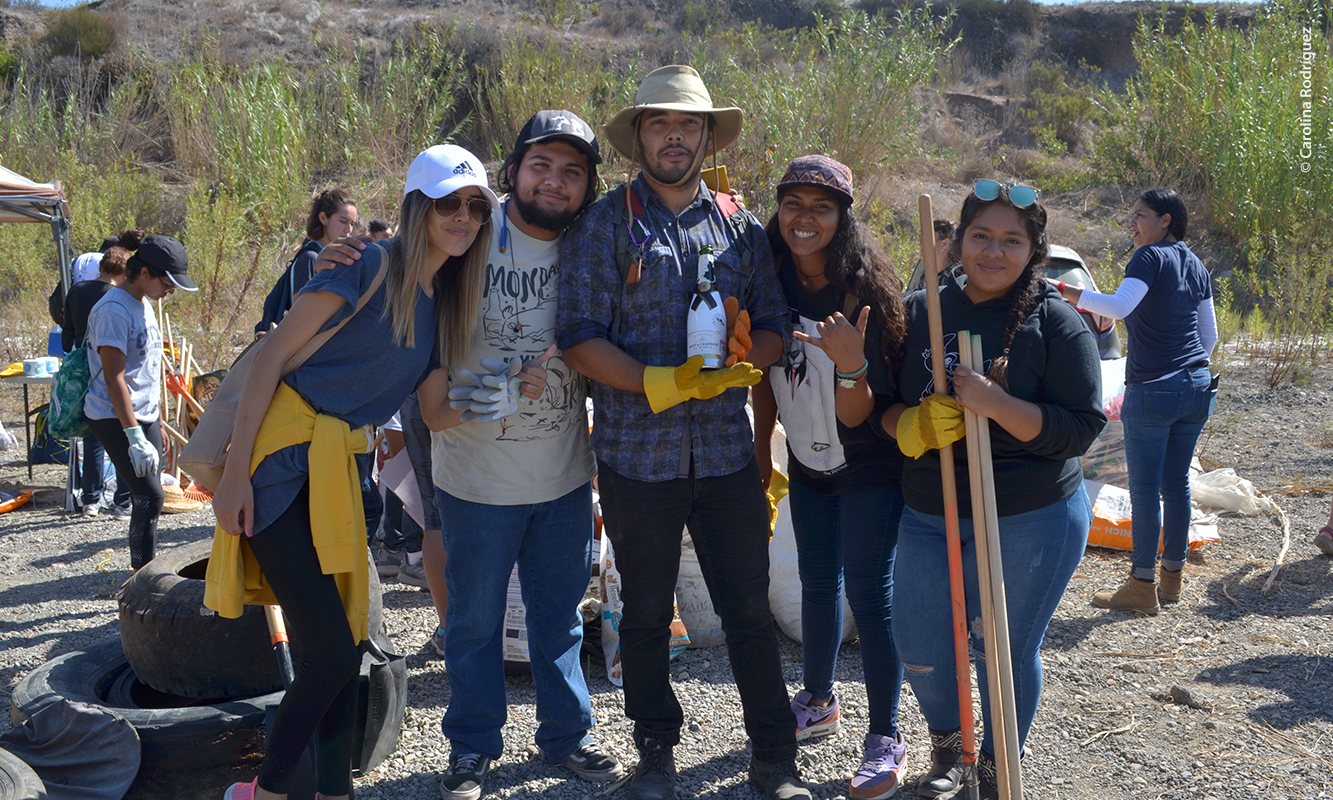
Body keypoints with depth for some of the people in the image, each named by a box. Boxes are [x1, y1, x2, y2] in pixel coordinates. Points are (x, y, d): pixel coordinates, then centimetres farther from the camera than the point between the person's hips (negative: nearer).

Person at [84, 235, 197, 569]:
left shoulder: (144, 304, 12)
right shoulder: (114, 310, -17)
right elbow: (114, 378, -21)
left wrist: (155, 423, 22)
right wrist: (134, 436, -24)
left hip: (145, 415, 9)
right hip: (115, 419, -9)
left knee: (148, 497, 9)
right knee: (149, 497, -13)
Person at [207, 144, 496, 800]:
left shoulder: (443, 302, 12)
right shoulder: (372, 266, -12)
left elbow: (435, 411, 13)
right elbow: (273, 354, -14)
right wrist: (235, 471, -16)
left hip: (339, 468, 8)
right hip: (282, 459, -8)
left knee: (344, 651, 10)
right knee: (332, 655, -8)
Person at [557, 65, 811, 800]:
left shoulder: (740, 226, 9)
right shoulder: (603, 224, -2)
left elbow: (773, 326, 10)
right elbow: (579, 338, -8)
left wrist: (743, 361, -13)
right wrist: (661, 384, -20)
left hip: (726, 450, 2)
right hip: (638, 454, -2)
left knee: (749, 608, 6)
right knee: (646, 613, 12)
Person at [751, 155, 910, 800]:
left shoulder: (862, 292, -21)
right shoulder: (775, 284, -5)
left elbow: (856, 415, -23)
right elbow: (766, 378, 9)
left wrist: (851, 362, -42)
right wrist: (761, 454, 10)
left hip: (869, 469, -6)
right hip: (808, 464, 6)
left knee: (869, 596, -2)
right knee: (817, 584, 19)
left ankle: (886, 738, 12)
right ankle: (818, 703, 38)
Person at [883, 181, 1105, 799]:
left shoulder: (1056, 324, -7)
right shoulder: (918, 312, 3)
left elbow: (1082, 427, -13)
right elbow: (881, 404, 8)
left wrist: (996, 405, -25)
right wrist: (913, 425, -15)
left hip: (1030, 522, -3)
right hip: (928, 517, 3)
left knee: (1008, 650, 9)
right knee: (919, 648, 8)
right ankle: (946, 744, 41)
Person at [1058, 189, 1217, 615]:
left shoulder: (1151, 257, -9)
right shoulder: (1196, 265, 15)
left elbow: (1119, 306, -25)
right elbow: (1209, 335, 21)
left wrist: (1065, 291, -24)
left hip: (1152, 390, -8)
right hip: (1196, 388, 8)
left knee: (1145, 488, -2)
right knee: (1177, 483, 14)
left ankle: (1142, 586, 2)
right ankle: (1172, 576, 22)